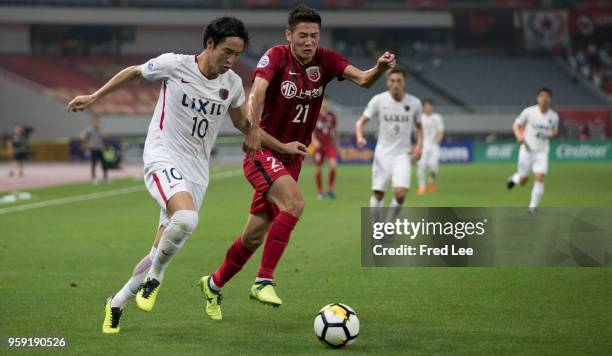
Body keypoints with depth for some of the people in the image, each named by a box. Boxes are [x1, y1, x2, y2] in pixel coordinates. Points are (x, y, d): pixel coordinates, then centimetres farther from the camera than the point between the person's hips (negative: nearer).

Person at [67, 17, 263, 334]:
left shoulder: (232, 84, 4)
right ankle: (155, 275, -7)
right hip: (163, 159, -5)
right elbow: (134, 72, 10)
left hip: (196, 171, 5)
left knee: (163, 250, 4)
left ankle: (116, 304, 24)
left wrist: (251, 130, 2)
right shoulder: (173, 65, -8)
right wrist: (93, 97, 14)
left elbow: (240, 121, 24)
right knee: (186, 218, -34)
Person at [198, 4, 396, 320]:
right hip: (264, 152, -5)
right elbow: (257, 94, -28)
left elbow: (362, 79, -14)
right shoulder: (277, 57, -13)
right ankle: (263, 281, -25)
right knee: (294, 202, -31)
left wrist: (380, 68, -36)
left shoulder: (324, 60, -2)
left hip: (292, 157, 5)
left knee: (255, 236, 10)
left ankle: (214, 285, 32)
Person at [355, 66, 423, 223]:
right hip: (382, 153, 0)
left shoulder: (414, 103, -1)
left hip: (402, 154, 0)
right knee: (378, 194, 1)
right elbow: (361, 122, -1)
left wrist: (419, 145, -2)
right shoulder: (378, 100, -5)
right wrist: (360, 137, -21)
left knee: (400, 194, -16)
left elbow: (419, 127, 14)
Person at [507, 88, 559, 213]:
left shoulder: (554, 116, -1)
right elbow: (516, 125, 2)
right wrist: (519, 137, -17)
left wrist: (553, 134, -11)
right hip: (527, 149, -1)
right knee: (523, 181, 5)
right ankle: (515, 178, 42)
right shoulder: (529, 112, -8)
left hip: (542, 152, 1)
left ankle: (533, 206, -3)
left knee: (540, 178, -15)